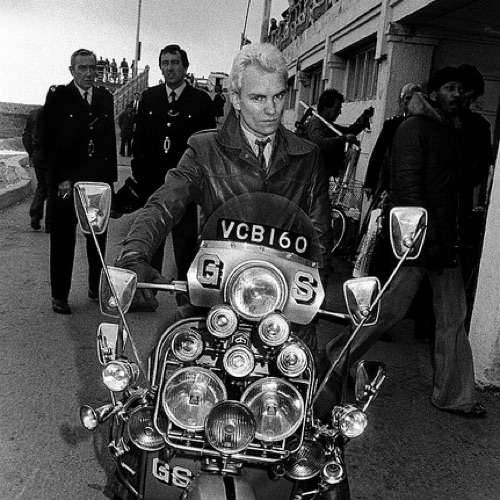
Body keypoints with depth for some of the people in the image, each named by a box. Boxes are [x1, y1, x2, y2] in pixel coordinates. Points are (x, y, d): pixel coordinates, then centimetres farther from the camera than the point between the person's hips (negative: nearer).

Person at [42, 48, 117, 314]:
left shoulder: (105, 97, 11)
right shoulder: (58, 97, -1)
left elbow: (110, 138, 11)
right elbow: (49, 141, -5)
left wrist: (110, 176, 4)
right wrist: (60, 179, -12)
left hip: (99, 179, 4)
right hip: (65, 181, -4)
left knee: (98, 237, 11)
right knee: (63, 239, 4)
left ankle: (97, 287, 26)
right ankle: (59, 295, 13)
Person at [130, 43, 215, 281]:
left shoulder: (201, 100, 1)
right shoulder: (148, 96, 10)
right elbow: (138, 137, 10)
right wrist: (138, 171, 2)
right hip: (152, 181, 3)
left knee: (186, 242, 4)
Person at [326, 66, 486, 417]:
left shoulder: (452, 134, 20)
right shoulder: (416, 128, -7)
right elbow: (408, 186, -17)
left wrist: (452, 236, 13)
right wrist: (429, 238, -22)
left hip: (444, 235, 9)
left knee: (454, 316, 8)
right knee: (393, 307, -4)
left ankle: (454, 395, 18)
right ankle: (338, 358, 16)